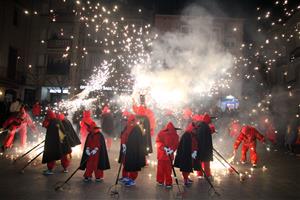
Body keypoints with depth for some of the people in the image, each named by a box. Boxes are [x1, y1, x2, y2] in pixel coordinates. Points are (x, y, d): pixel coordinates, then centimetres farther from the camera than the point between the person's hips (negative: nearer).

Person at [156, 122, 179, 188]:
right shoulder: (161, 133, -3)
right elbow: (158, 142, -5)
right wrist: (164, 148, -19)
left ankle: (168, 183, 8)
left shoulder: (175, 135, 0)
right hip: (161, 154, 0)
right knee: (161, 168, 7)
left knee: (168, 170, -1)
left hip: (169, 154, 0)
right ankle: (160, 181, 23)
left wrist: (172, 149, -20)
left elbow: (176, 144, -2)